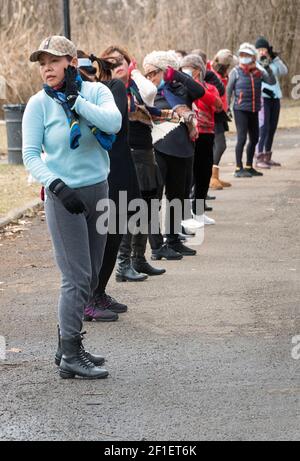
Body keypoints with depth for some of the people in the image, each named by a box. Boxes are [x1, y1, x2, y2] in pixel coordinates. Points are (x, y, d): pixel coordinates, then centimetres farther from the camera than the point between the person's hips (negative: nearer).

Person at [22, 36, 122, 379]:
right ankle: (70, 357, 1)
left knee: (89, 276, 11)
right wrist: (56, 186, -20)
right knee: (77, 277, -7)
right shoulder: (39, 104, -6)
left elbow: (114, 122, -18)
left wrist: (75, 99, -17)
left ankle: (68, 346, 24)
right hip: (64, 196, -5)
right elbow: (30, 155, -8)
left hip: (98, 192, 5)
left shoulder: (95, 92, 1)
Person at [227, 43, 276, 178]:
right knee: (242, 138, -10)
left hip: (254, 110, 5)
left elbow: (272, 82, -1)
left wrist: (268, 68, -13)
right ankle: (239, 169, -4)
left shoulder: (259, 71, 7)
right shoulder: (236, 71, -3)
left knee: (254, 139, 11)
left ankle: (249, 167, 24)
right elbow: (228, 90, 0)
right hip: (241, 110, -5)